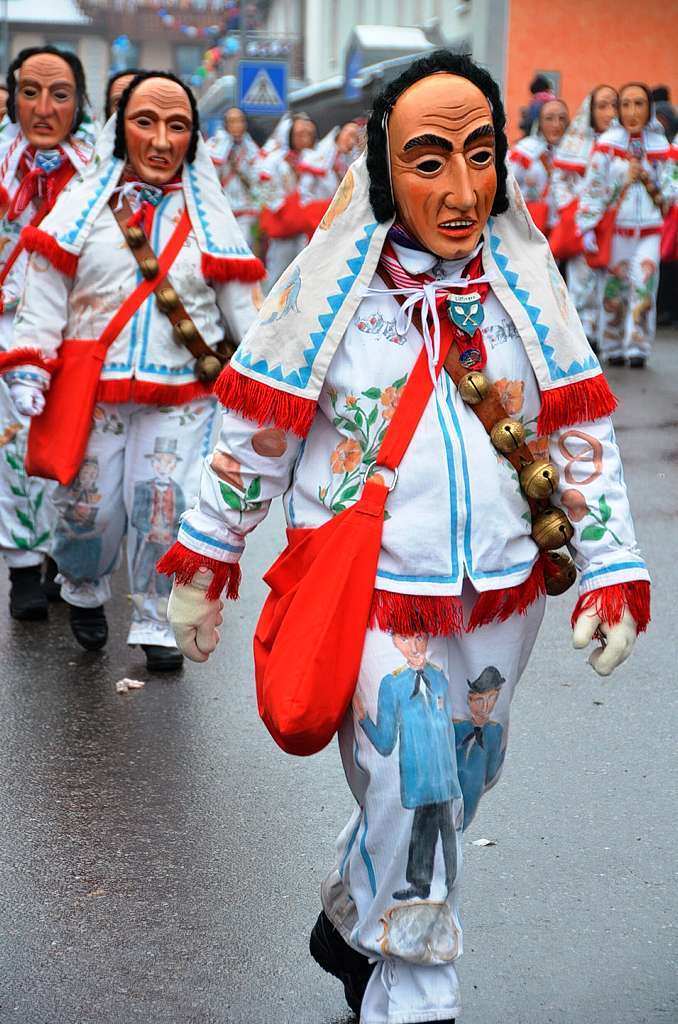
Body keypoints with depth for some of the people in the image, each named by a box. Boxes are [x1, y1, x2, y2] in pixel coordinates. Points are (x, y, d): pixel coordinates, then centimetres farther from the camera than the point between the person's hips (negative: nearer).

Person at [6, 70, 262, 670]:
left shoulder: (209, 216, 6)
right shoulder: (84, 205, 1)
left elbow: (242, 306, 9)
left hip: (182, 395, 0)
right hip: (92, 390, 0)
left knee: (167, 509, -5)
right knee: (88, 507, 5)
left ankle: (157, 624, 14)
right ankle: (84, 592, 36)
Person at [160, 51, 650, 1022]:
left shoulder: (523, 279, 2)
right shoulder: (330, 280, -8)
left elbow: (580, 432, 5)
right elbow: (253, 434, -2)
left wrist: (613, 566, 0)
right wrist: (201, 566, 1)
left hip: (501, 599, 4)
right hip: (373, 598, -4)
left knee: (445, 793, 19)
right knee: (412, 806, -2)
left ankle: (348, 930, 46)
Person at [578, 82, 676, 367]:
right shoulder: (607, 143, -2)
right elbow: (592, 187, -4)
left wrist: (649, 179, -7)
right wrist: (587, 227, -10)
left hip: (650, 230, 2)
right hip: (616, 228, -1)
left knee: (644, 285, -7)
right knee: (614, 288, 1)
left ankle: (637, 347, 2)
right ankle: (613, 347, 15)